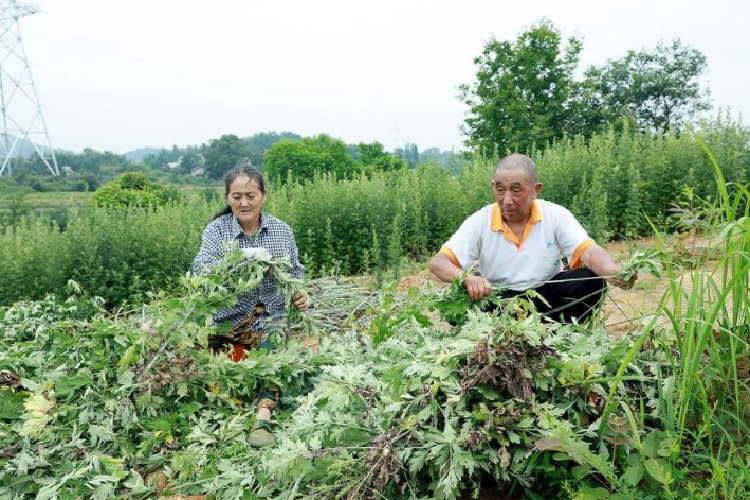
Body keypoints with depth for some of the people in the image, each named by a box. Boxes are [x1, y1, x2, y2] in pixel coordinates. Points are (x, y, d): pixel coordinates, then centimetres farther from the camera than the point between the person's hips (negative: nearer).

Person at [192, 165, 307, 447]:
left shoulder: (282, 231, 4)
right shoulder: (217, 230, -3)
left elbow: (295, 272, 15)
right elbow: (201, 269, -18)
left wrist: (299, 294, -6)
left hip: (271, 315, 1)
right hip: (230, 317, 0)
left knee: (273, 350, -29)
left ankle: (263, 416, -35)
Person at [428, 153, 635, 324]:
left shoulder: (556, 215, -8)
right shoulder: (480, 222, -10)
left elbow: (589, 252, -20)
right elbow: (438, 262, -17)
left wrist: (613, 272, -45)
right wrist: (466, 279, -41)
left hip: (548, 297, 1)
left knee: (590, 281, -26)